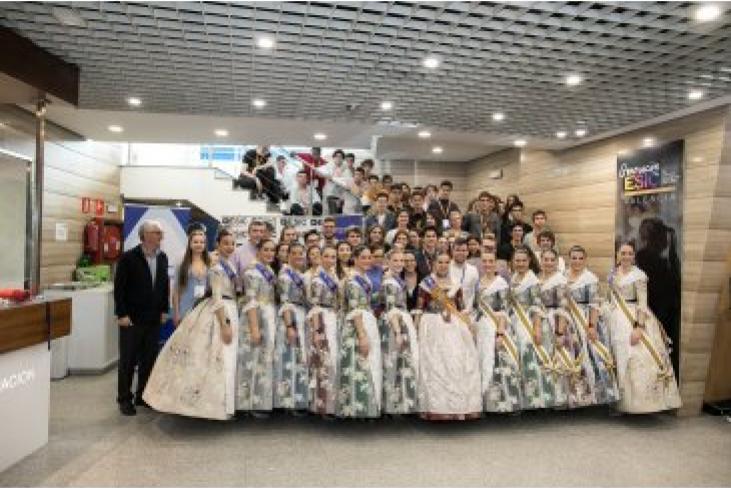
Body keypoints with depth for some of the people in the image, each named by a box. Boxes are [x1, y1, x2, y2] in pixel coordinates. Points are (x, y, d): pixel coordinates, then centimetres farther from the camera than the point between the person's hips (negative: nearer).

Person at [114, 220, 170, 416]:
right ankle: (124, 399, 20)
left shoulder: (162, 257, 5)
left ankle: (143, 395, 24)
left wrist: (164, 310, 8)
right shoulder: (129, 257, -11)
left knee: (149, 359, 10)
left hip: (154, 319, 5)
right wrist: (121, 314, -13)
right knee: (128, 361, 7)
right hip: (132, 318, -5)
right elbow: (119, 287, -11)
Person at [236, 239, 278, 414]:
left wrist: (273, 322, 12)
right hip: (256, 319, -8)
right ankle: (252, 404, 5)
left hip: (270, 319, 8)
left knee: (266, 359, 12)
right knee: (255, 359, -3)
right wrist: (254, 327, -24)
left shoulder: (270, 271, 13)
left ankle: (262, 401, 21)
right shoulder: (253, 272, -11)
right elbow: (250, 301, -18)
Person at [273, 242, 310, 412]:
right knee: (290, 361, -7)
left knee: (300, 361, 11)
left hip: (302, 319, 9)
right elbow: (285, 302, -17)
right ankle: (287, 403, -2)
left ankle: (298, 402, 18)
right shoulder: (286, 274, -8)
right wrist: (289, 326, -24)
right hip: (290, 319, -9)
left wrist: (304, 324, 16)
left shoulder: (302, 275, 17)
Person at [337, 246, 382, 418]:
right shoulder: (353, 280, -13)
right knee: (360, 371, -7)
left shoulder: (365, 278, 15)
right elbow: (355, 310, -20)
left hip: (369, 325, 10)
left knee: (369, 370, 12)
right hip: (357, 329, -10)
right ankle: (357, 411, 1)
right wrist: (362, 336, -26)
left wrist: (368, 333, 19)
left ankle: (366, 409, 20)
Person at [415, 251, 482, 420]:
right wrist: (416, 329, -6)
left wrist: (470, 326, 10)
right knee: (435, 365, -3)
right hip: (433, 327, -3)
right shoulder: (426, 284, 0)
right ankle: (438, 407, 4)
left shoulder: (455, 284, 11)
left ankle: (460, 405, 13)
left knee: (458, 364, 2)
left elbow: (461, 308, 15)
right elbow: (419, 309, -1)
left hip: (455, 327, 4)